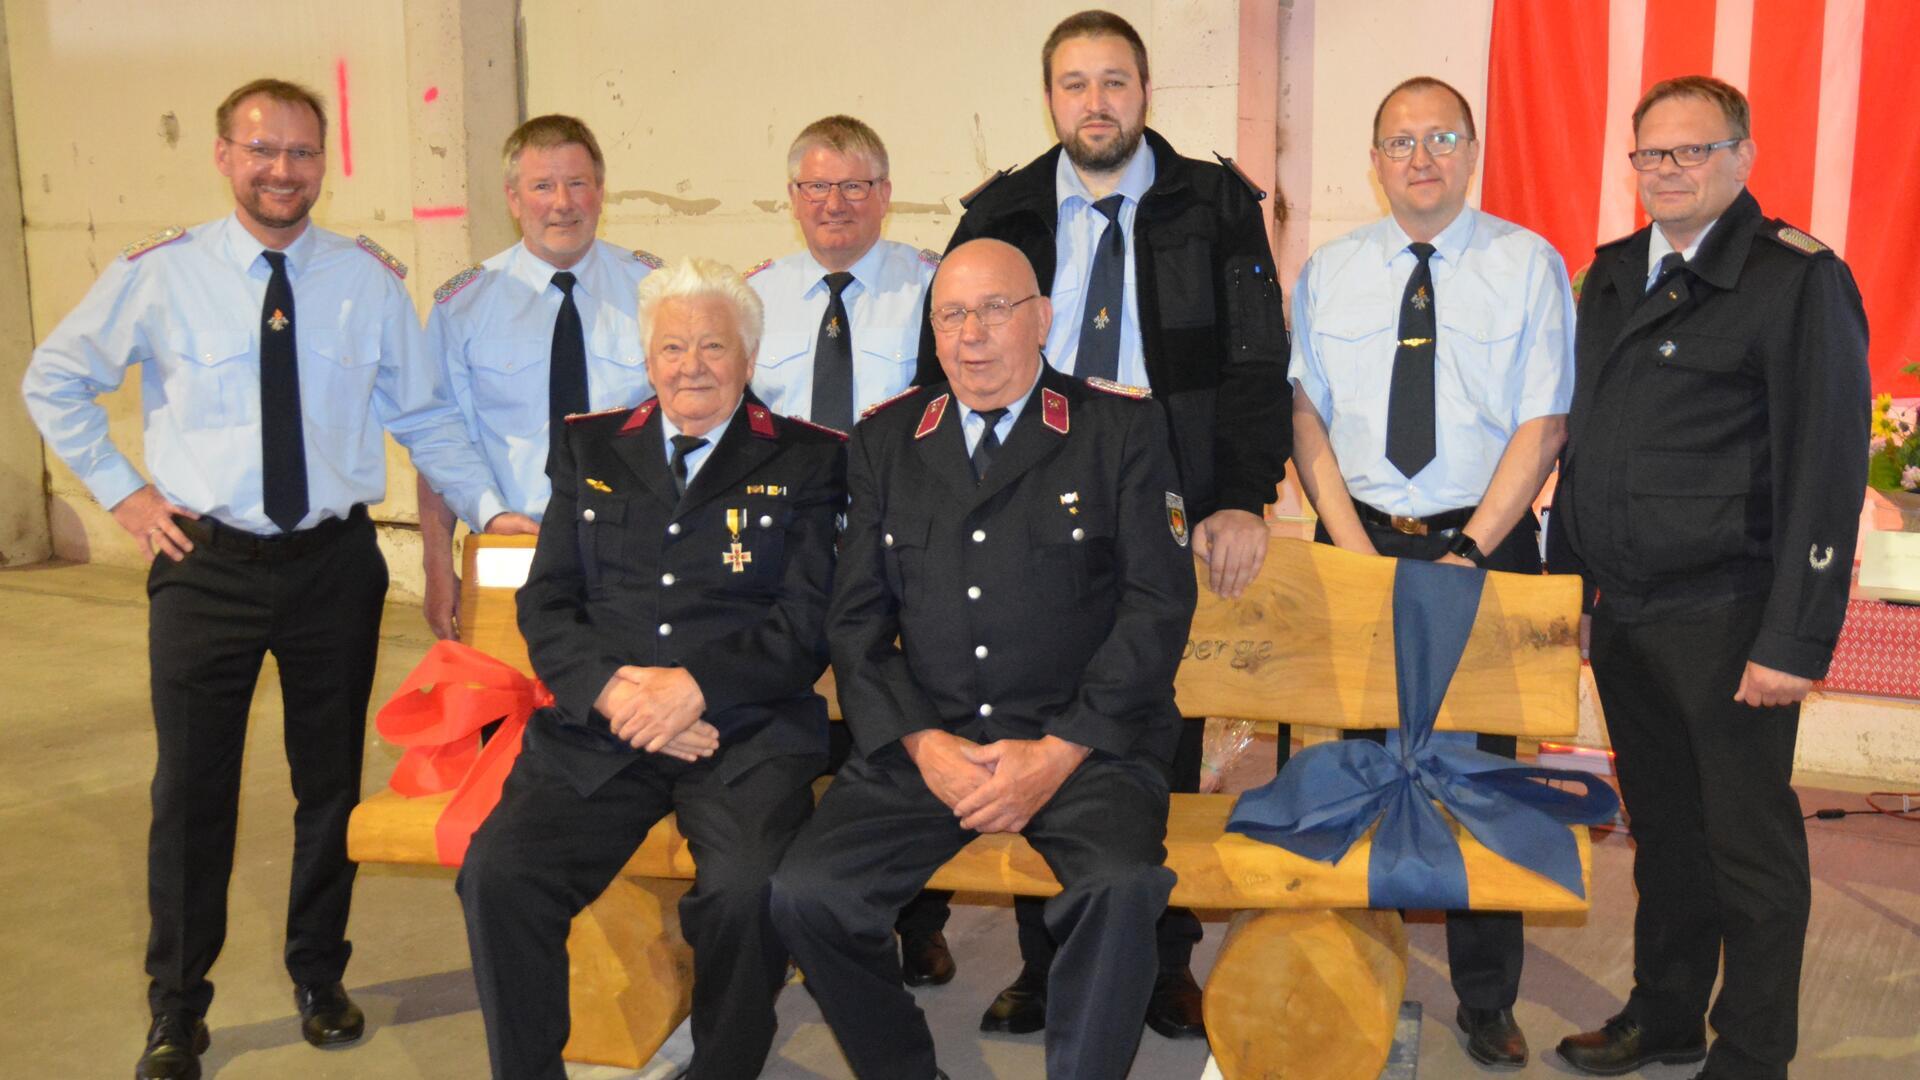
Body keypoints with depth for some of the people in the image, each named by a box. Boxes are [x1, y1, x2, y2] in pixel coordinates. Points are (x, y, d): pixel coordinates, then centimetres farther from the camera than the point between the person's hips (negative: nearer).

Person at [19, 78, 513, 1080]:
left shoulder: (371, 277, 1)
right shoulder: (158, 272, -2)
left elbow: (423, 414, 7)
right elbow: (54, 380, 10)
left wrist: (490, 509, -3)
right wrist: (121, 488, 3)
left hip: (336, 565, 1)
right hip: (204, 566, -1)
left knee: (332, 782, 13)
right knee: (191, 792, 6)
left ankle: (320, 978, 33)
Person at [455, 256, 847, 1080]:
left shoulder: (804, 461, 9)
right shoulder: (590, 449, 17)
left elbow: (808, 623, 0)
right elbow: (545, 604, 10)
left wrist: (696, 684, -13)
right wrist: (611, 690, -8)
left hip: (747, 738, -2)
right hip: (594, 734, 3)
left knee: (749, 887, -30)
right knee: (497, 874, -22)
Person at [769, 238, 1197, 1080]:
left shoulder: (1122, 432, 6)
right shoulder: (884, 443, 14)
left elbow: (1159, 605, -1)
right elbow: (856, 619, 10)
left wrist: (1058, 753, -10)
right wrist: (921, 743, -6)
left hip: (1083, 742, -2)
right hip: (927, 741, 3)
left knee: (1122, 888, -31)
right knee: (805, 894, -18)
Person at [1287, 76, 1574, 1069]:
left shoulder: (1530, 266, 1)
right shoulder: (1326, 273, 7)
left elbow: (1543, 426, -4)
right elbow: (1306, 416, 3)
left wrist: (1468, 555, -13)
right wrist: (1355, 549, -8)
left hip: (1489, 543, -2)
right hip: (1359, 542, 2)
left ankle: (1486, 998, 17)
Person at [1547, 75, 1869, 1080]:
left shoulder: (1799, 280, -8)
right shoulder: (1612, 273, 13)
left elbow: (1827, 470, -12)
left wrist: (1795, 640, -17)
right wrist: (1564, 574, 12)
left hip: (1723, 620, -6)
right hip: (1619, 611, 6)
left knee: (1749, 842, 5)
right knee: (1661, 826, 17)